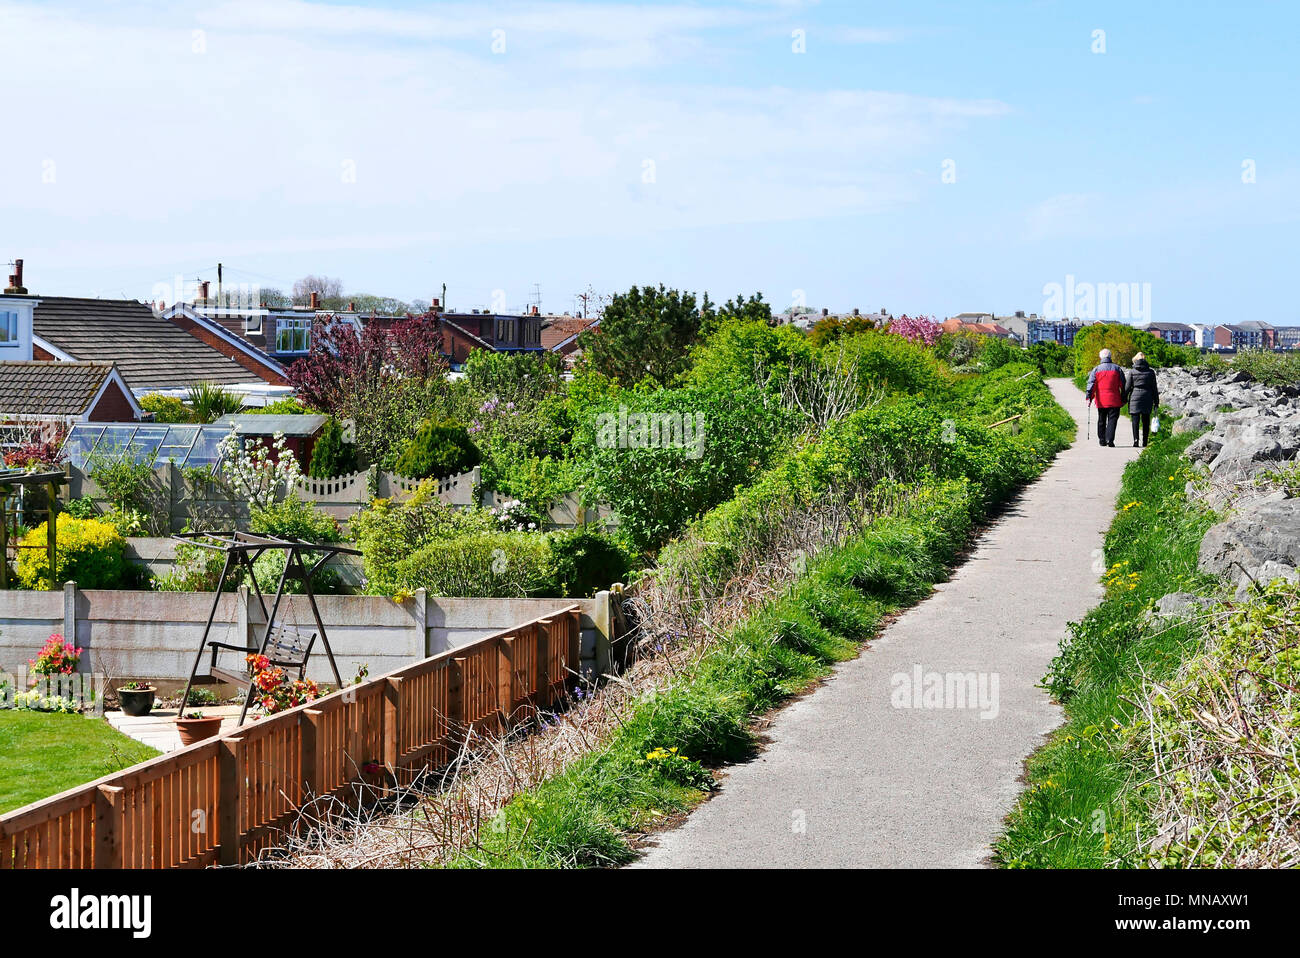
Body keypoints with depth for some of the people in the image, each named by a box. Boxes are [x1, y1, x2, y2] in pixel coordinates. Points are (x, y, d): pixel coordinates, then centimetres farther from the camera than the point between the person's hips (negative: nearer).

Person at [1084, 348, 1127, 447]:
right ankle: (1110, 439, -16)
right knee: (1112, 420, -2)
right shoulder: (1117, 369, 3)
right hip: (1114, 401, -1)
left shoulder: (1096, 369, 2)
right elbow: (1124, 386, 5)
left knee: (1101, 420, 13)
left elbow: (1091, 384, -6)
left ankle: (1102, 440, 17)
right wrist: (1123, 399, 11)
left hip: (1101, 401, 1)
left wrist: (1088, 397, -9)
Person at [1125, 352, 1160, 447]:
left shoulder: (1133, 371, -1)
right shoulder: (1151, 372, 3)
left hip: (1135, 397, -2)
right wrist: (1156, 402, 10)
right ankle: (1145, 441, 12)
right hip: (1147, 398, 2)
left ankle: (1135, 439, -18)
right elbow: (1154, 388, 5)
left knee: (1135, 420, -3)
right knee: (1146, 421, 10)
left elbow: (1128, 387, -1)